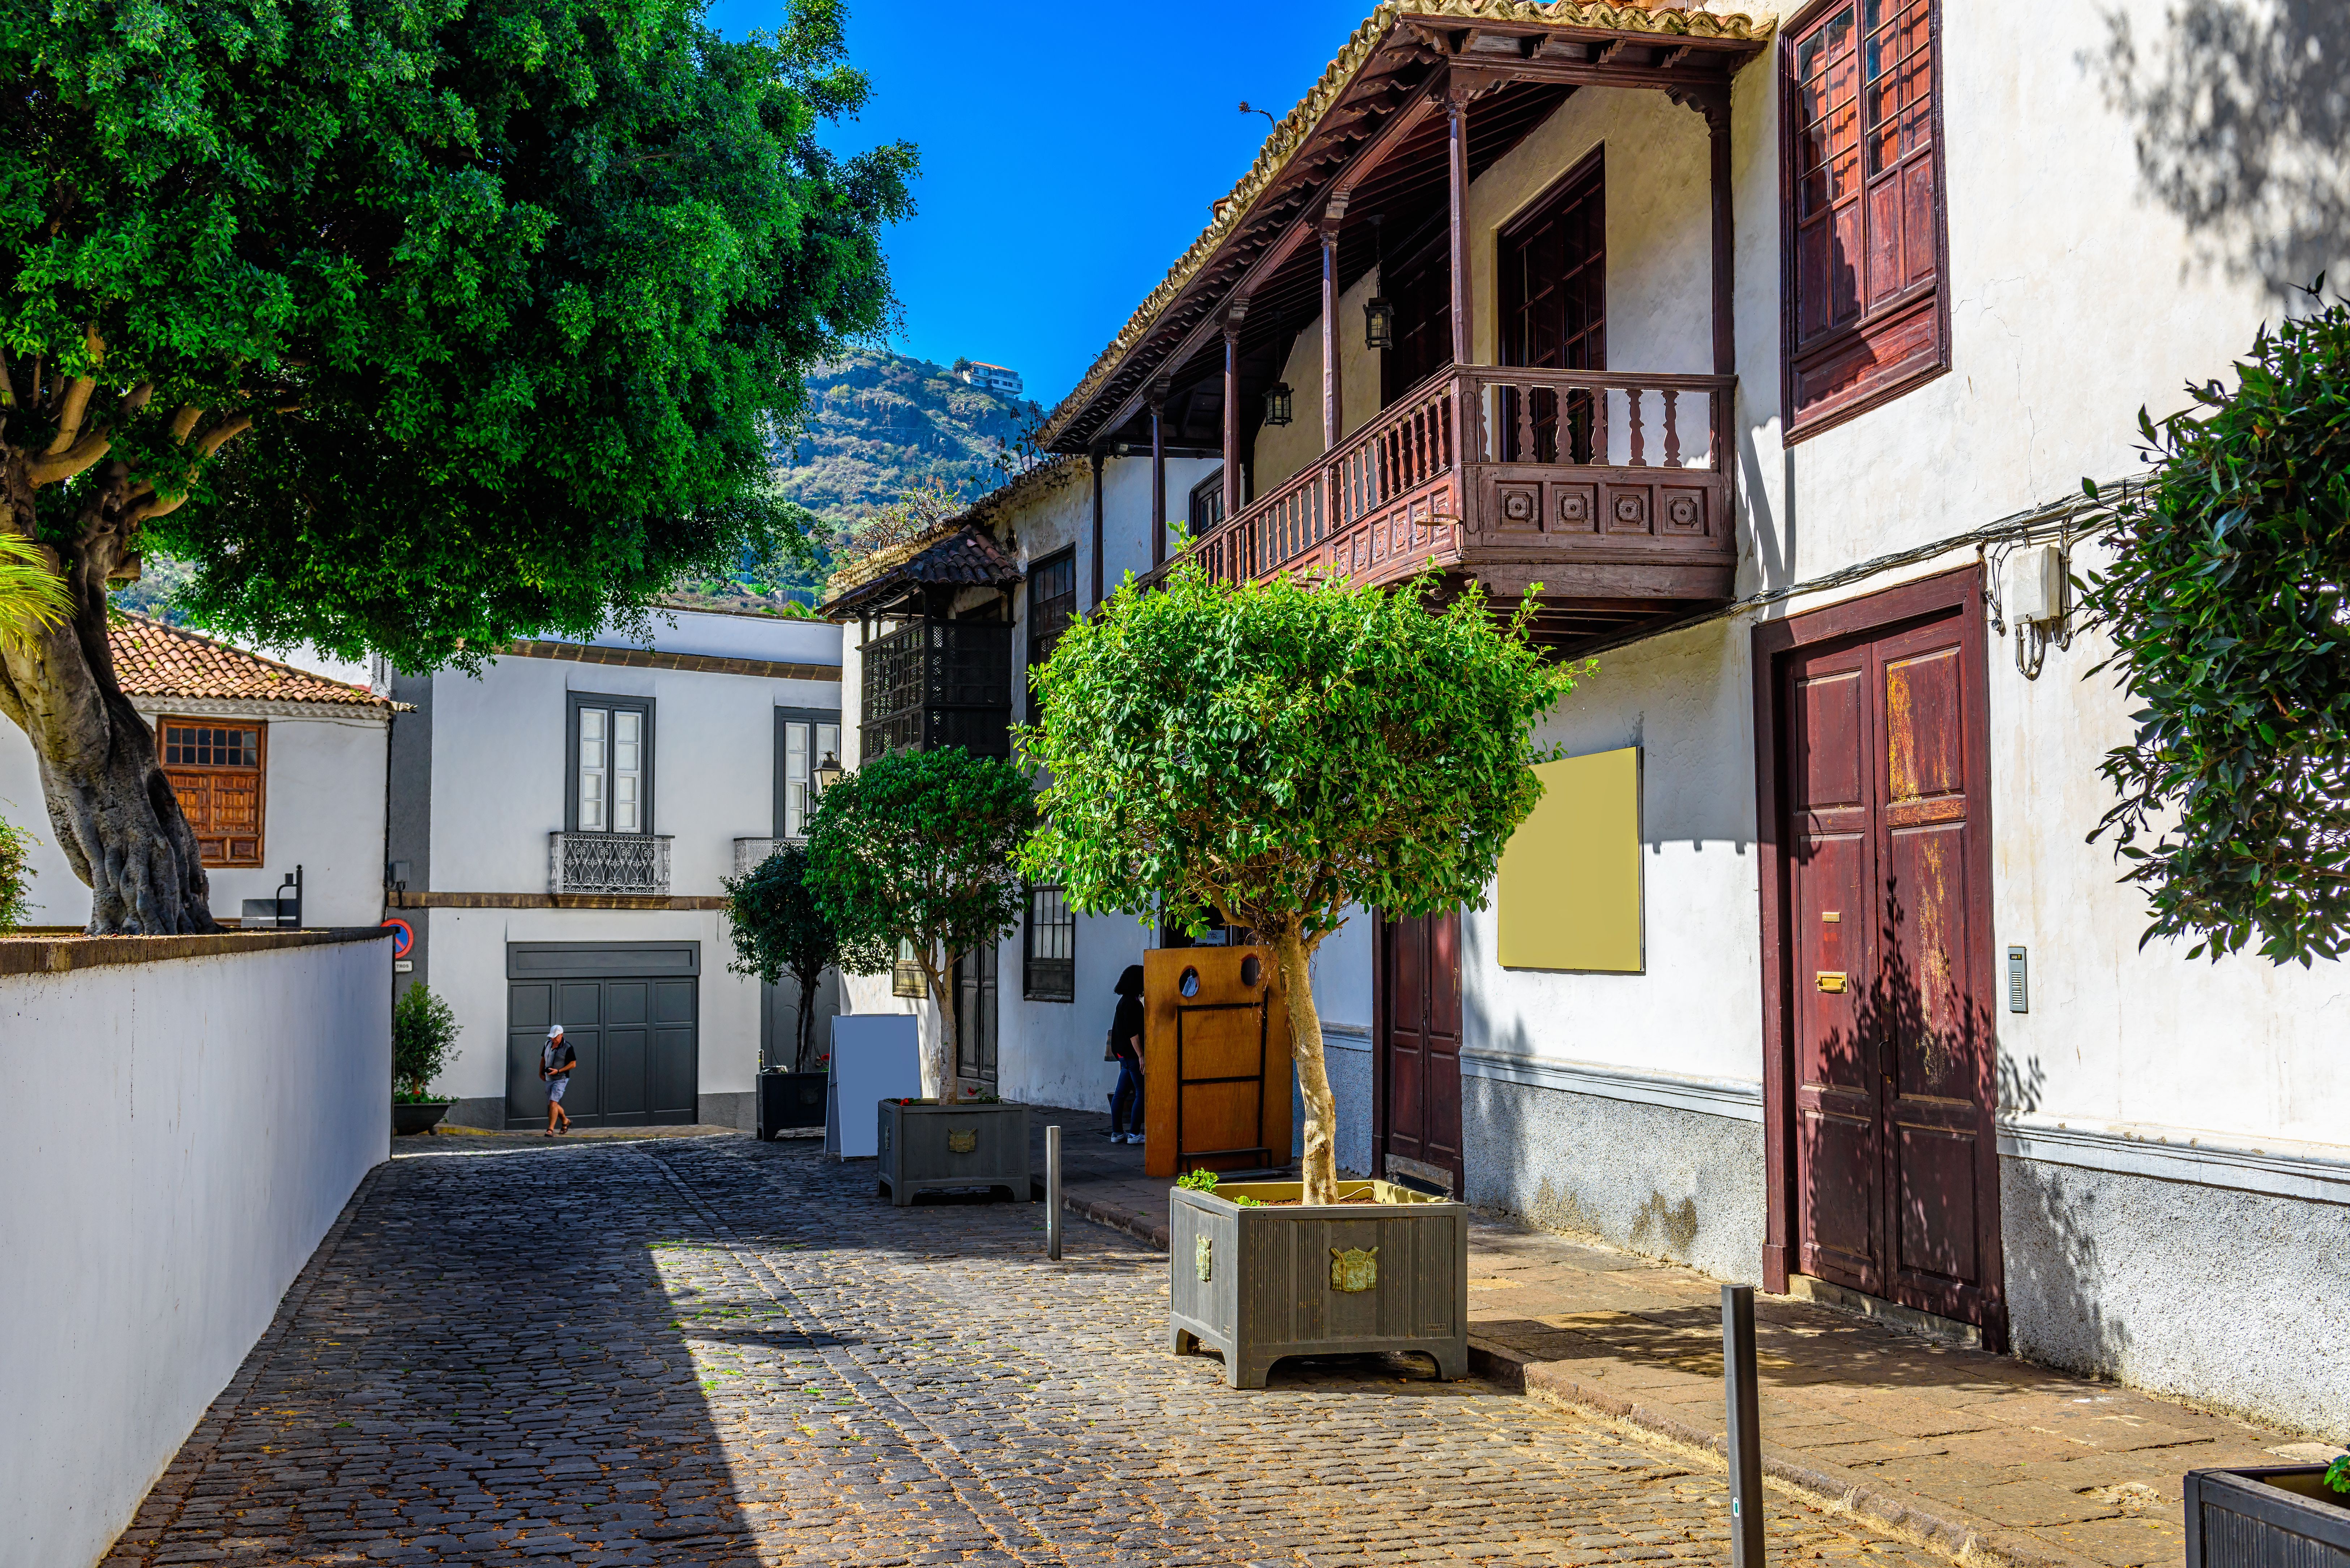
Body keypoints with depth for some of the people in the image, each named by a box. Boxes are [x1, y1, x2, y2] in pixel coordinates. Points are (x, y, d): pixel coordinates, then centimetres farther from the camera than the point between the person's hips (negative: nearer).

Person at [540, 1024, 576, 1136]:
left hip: (561, 1079, -7)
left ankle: (550, 1130, -15)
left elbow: (573, 1064, -12)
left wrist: (558, 1071, -19)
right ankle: (566, 1121, 36)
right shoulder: (548, 1044, 8)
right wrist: (541, 1072, 8)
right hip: (549, 1079, 7)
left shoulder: (567, 1047, -12)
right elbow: (543, 1058, 21)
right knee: (552, 1105, 13)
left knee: (553, 1103, -17)